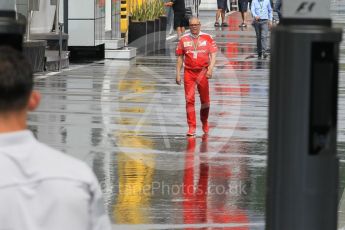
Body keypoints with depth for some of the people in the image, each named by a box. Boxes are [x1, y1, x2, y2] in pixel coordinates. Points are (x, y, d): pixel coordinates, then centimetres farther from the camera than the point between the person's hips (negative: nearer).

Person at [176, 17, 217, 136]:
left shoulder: (207, 38, 2)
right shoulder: (184, 39, 6)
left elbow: (213, 54, -1)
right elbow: (180, 58, 10)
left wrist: (210, 69, -15)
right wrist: (178, 74, 5)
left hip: (203, 72, 0)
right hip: (189, 72, 1)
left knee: (205, 100, 8)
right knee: (189, 100, -5)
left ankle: (204, 122, 31)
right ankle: (191, 127, -2)